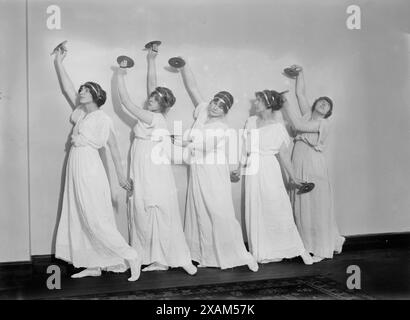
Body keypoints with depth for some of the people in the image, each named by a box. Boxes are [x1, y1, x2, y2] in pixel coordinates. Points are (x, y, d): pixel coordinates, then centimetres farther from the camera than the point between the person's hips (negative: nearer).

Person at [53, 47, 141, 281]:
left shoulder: (103, 118, -7)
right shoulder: (80, 112, 13)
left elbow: (114, 147, -7)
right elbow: (67, 88, 12)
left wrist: (122, 175, -8)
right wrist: (58, 62, 9)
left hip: (90, 169, -8)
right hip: (76, 168, 8)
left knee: (95, 220, -9)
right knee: (79, 219, 9)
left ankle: (131, 257, -1)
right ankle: (93, 266, 17)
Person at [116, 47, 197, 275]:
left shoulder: (154, 118, -14)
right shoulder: (155, 117, 8)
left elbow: (126, 101, -11)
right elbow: (152, 84, 12)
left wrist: (120, 75, -3)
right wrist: (151, 61, 16)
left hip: (155, 177, -9)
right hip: (145, 177, 9)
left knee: (163, 217, -4)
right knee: (146, 217, 10)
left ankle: (182, 259, 6)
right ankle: (159, 260, 17)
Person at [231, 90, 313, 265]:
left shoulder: (278, 127, -2)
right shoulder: (251, 121, 10)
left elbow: (284, 154, 1)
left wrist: (292, 177, 3)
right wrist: (240, 169, 13)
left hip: (270, 171, -4)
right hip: (252, 172, 4)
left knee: (277, 208, -4)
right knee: (255, 211, 6)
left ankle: (297, 249, 10)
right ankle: (262, 253, 17)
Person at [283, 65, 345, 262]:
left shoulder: (325, 123, -4)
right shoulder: (307, 114, 15)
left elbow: (299, 125, -12)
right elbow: (300, 93, 18)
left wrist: (286, 104, -8)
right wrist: (300, 73, 11)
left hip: (314, 166, -6)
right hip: (298, 165, 6)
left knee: (316, 206, -3)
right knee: (300, 207, 5)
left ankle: (322, 249, 6)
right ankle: (306, 245, 14)